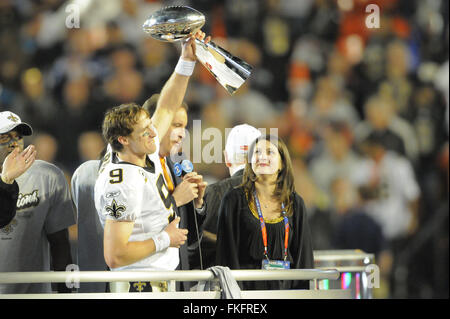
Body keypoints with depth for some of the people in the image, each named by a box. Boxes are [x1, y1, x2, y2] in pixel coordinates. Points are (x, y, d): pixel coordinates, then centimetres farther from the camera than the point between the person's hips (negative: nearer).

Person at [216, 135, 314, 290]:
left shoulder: (295, 204, 10)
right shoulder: (235, 199, 1)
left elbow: (303, 254, 11)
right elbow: (227, 251, -3)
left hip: (285, 288, 2)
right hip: (248, 286, -2)